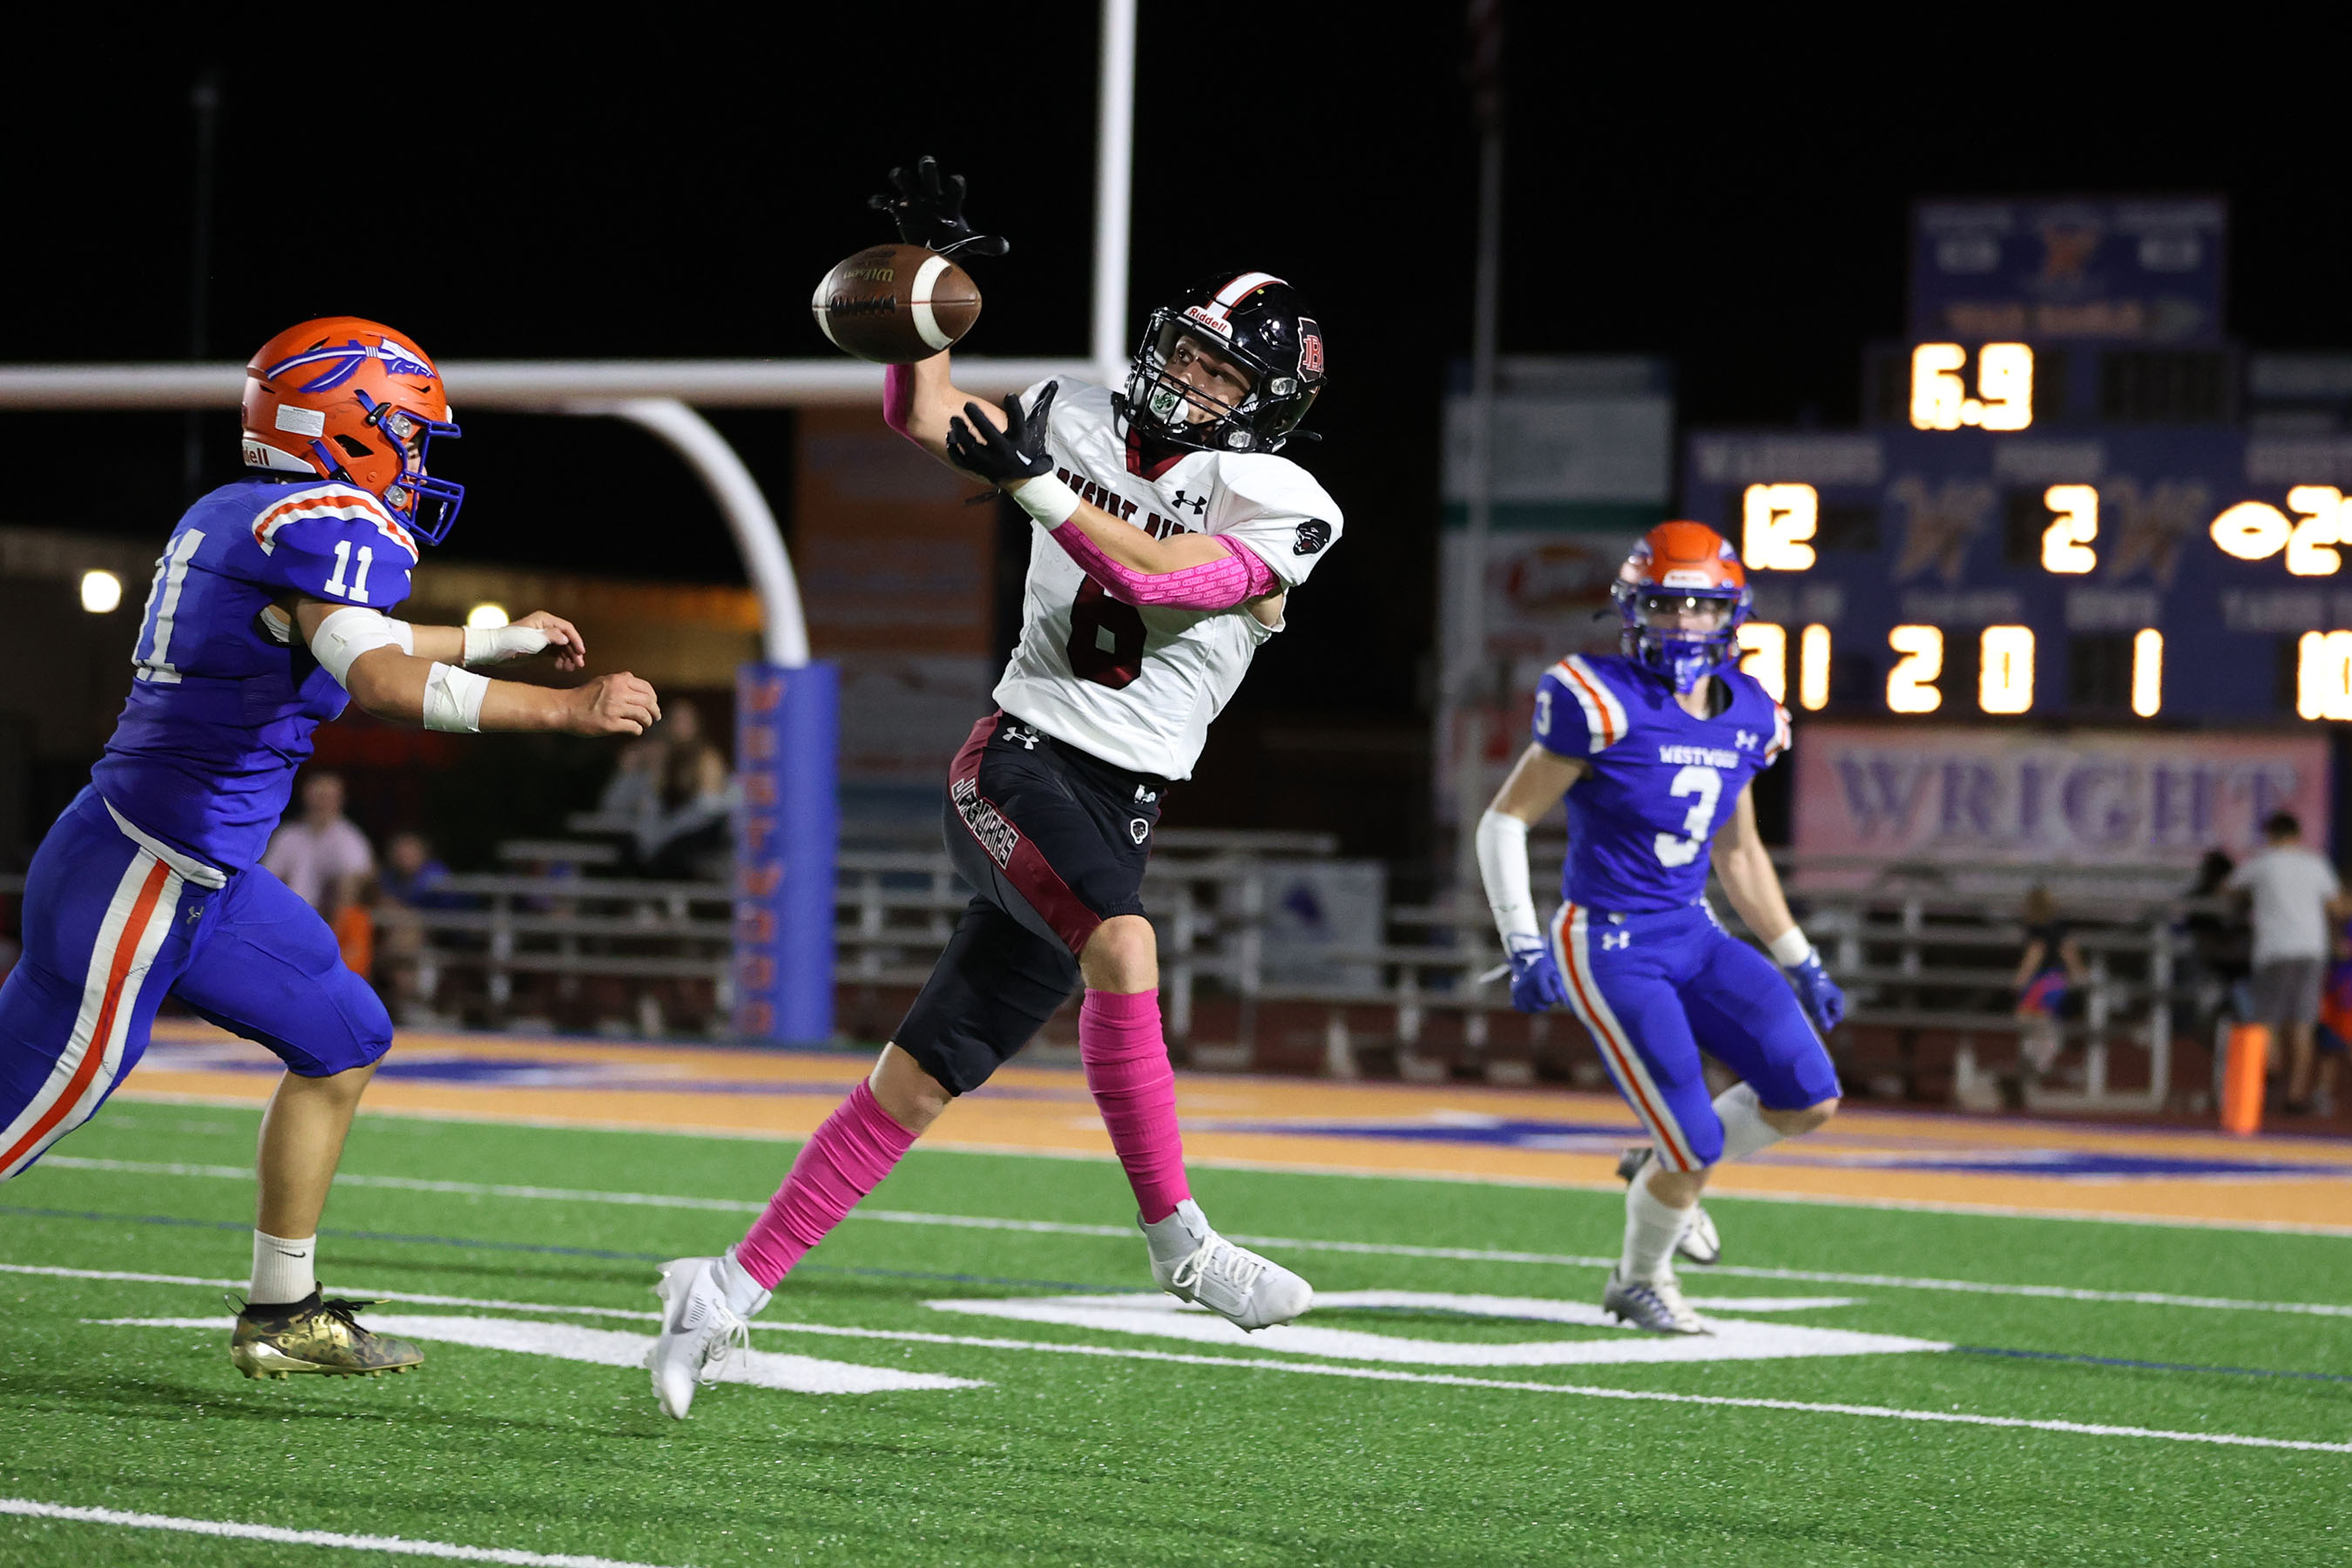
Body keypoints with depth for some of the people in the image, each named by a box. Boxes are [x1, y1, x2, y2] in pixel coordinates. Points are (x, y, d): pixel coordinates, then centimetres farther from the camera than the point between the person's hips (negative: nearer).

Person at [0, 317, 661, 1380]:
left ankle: (283, 1314, 24)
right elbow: (384, 683, -32)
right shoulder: (328, 525, -15)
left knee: (342, 1043, 18)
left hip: (204, 879, 10)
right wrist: (569, 710, -29)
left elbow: (344, 643, 33)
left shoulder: (232, 516, 14)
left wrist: (507, 640, 43)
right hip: (138, 882, -10)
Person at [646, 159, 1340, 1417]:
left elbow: (1158, 575, -17)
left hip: (1118, 812, 1)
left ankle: (730, 1290, 15)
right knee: (1122, 951, -31)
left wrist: (1033, 482, -24)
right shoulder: (1084, 422, 7)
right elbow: (921, 414, 15)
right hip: (1016, 760, -1)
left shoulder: (1275, 510, -2)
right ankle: (1176, 1240, -19)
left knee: (918, 1084, 4)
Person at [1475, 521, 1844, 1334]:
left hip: (1693, 937, 7)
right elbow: (1504, 821, -10)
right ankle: (1639, 1281, 21)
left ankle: (1671, 1168, 22)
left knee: (1809, 1097, -6)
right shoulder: (1601, 703, -15)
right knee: (1696, 1146, -9)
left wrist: (1800, 962, 19)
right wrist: (1523, 944, -17)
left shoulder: (1744, 715, 6)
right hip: (1609, 948, -7)